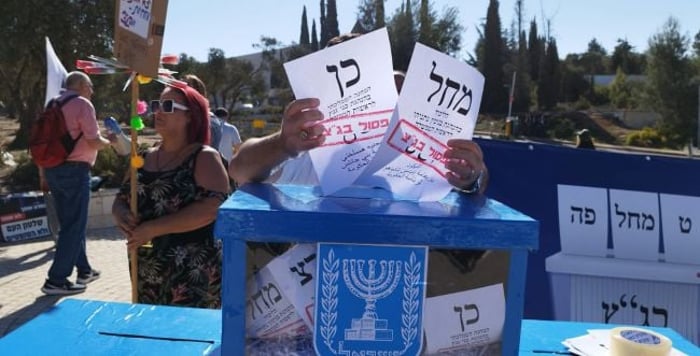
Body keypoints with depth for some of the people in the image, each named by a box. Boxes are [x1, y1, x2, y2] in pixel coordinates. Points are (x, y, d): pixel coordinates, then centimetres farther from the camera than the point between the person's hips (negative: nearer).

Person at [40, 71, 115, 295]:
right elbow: (93, 142, -15)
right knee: (74, 226, -3)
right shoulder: (82, 104, -8)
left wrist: (43, 173, 20)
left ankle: (84, 270, 26)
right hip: (74, 170, -9)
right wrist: (109, 142, 6)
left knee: (69, 223, 16)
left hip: (53, 169, 9)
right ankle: (56, 280, -4)